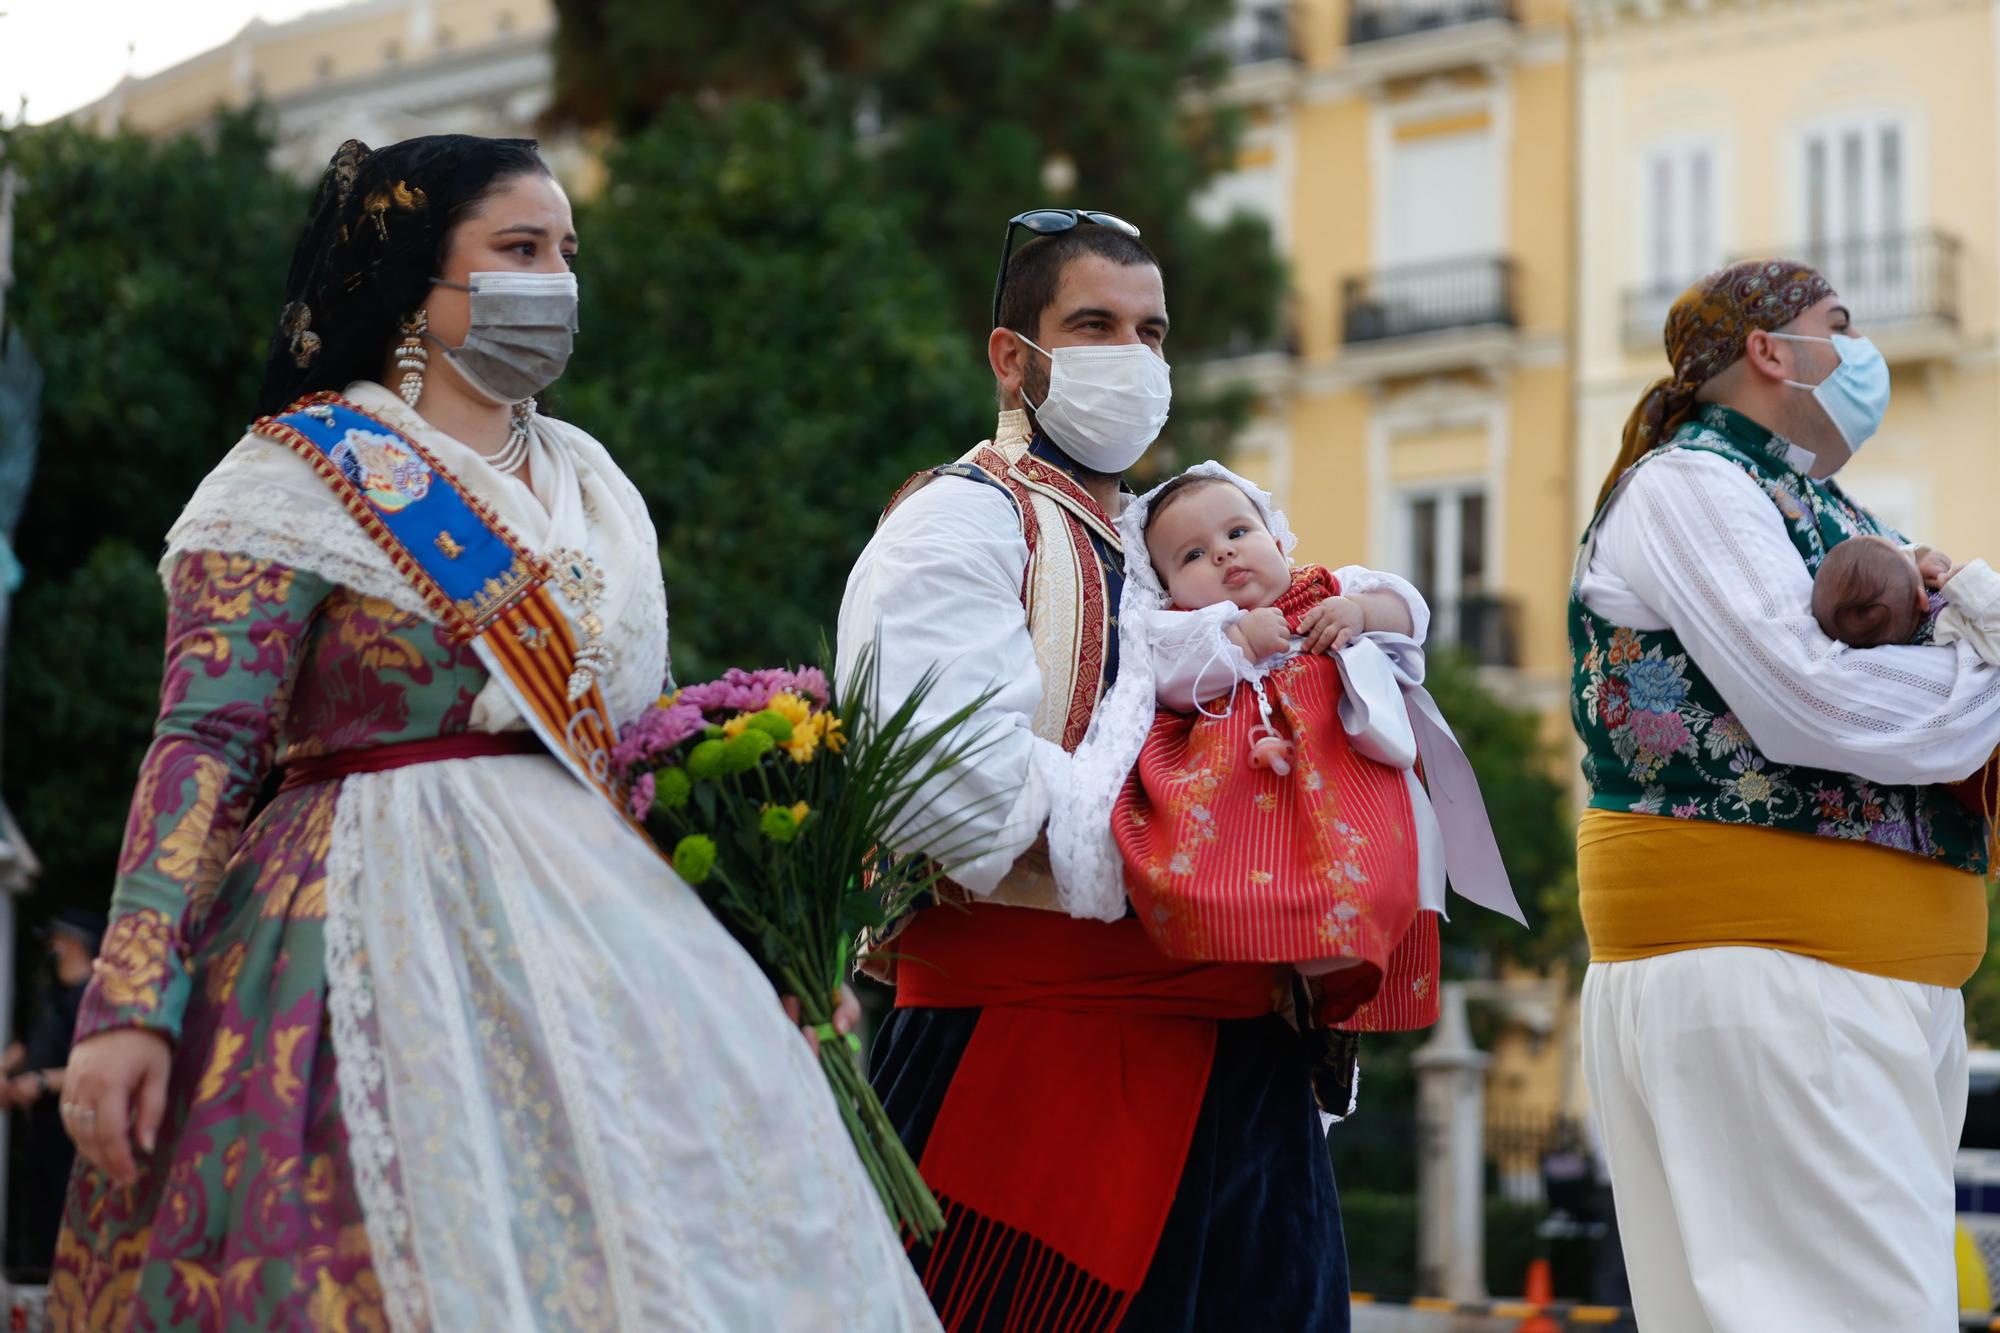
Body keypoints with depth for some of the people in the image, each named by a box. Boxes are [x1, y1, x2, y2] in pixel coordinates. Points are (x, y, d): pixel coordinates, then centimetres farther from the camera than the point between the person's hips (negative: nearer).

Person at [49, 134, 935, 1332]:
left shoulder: (588, 482, 17)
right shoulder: (302, 474, -3)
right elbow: (205, 741, -11)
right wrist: (131, 1001, -21)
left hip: (589, 911, 6)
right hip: (389, 931, -6)